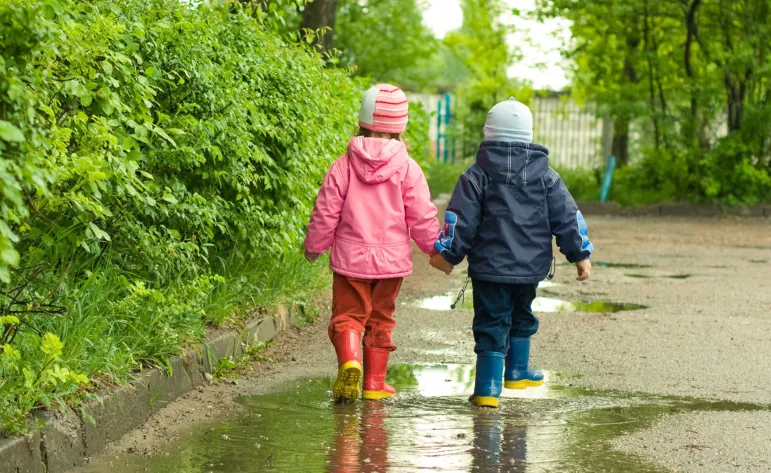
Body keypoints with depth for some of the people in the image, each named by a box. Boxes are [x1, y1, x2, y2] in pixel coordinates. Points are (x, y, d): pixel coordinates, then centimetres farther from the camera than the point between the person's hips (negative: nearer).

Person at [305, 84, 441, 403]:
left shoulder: (344, 165, -6)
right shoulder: (408, 169, -6)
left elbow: (326, 212, -1)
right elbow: (422, 216, -3)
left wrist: (314, 246, 14)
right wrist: (435, 246, 14)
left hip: (350, 258, -1)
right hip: (392, 259, 1)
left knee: (347, 315, 4)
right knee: (380, 320, 13)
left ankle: (349, 361, -24)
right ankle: (374, 383, 16)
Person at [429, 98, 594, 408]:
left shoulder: (477, 175, -4)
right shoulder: (545, 176, 4)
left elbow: (460, 220, -6)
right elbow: (568, 217, 4)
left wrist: (447, 254, 4)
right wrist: (580, 254, 9)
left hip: (489, 266, -3)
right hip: (530, 266, 3)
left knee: (491, 324, 1)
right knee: (521, 317, 25)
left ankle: (488, 388, -7)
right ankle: (517, 372, 35)